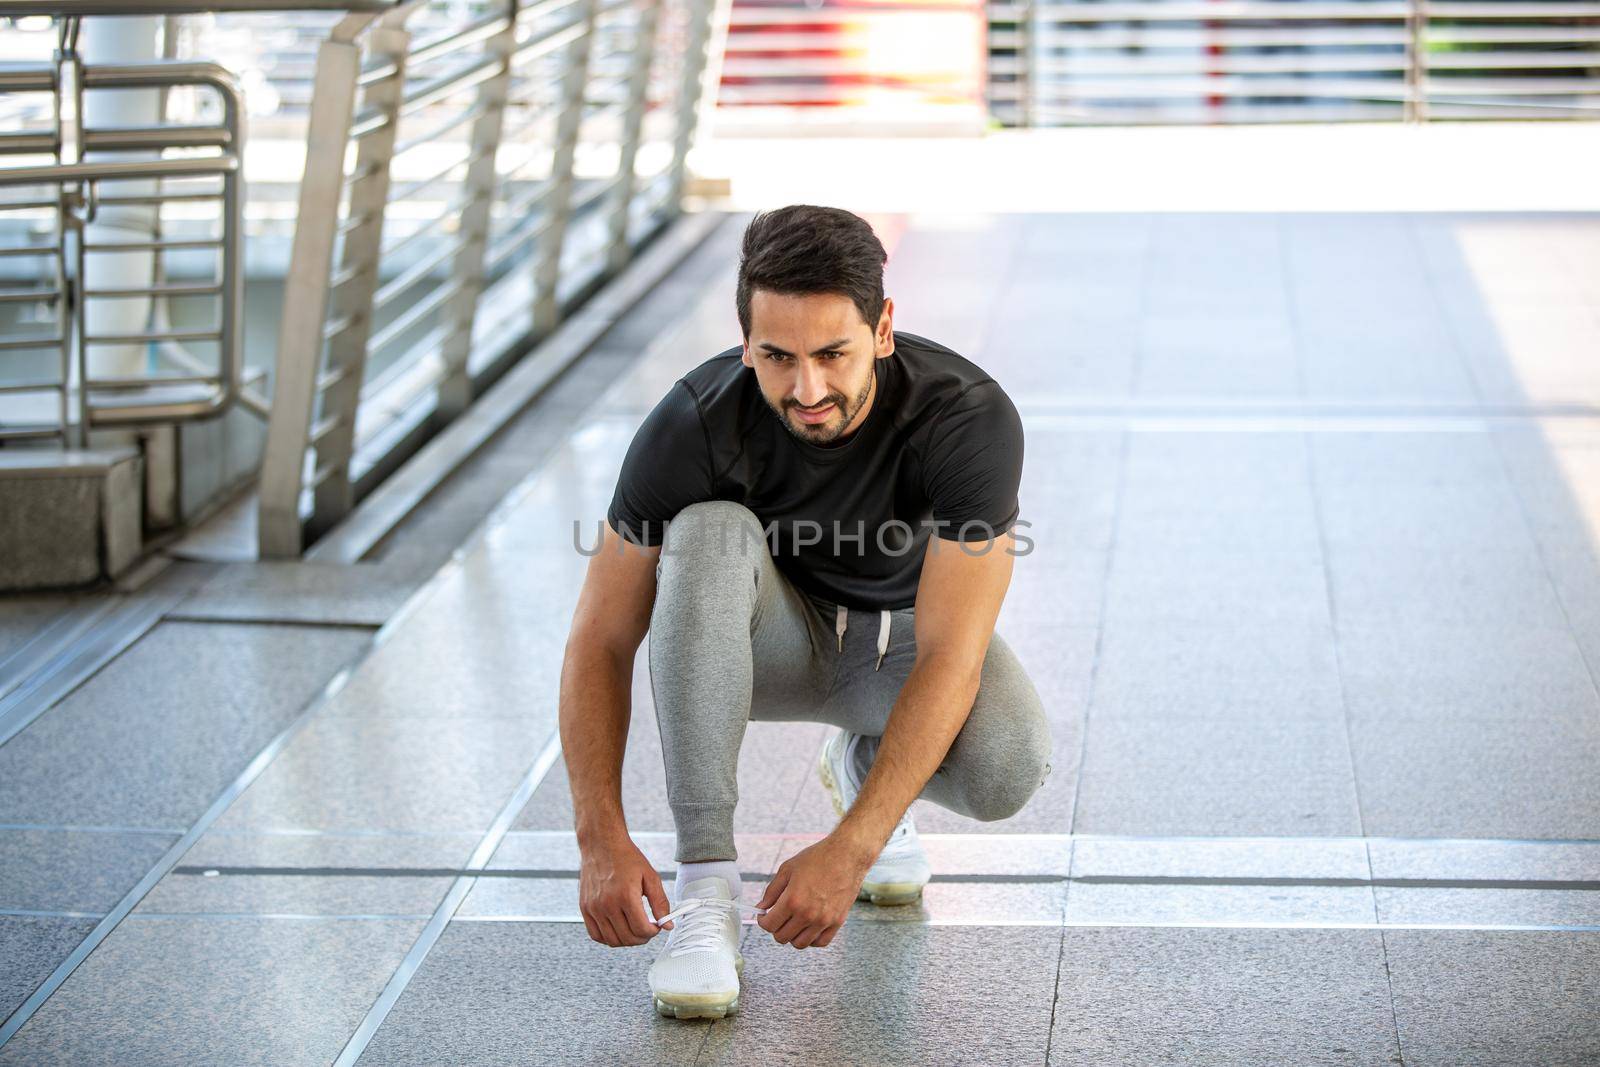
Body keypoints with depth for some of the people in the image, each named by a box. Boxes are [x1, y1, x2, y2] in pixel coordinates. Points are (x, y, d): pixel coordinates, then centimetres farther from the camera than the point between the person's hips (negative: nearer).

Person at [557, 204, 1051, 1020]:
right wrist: (601, 836, -36)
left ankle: (865, 767, 5)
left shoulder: (971, 421, -32)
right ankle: (704, 890, -30)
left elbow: (950, 660, -35)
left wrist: (848, 850, -44)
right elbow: (601, 641, -24)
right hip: (769, 640, 0)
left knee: (1006, 766, -34)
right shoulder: (694, 424, -29)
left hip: (901, 636, 0)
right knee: (709, 534, -35)